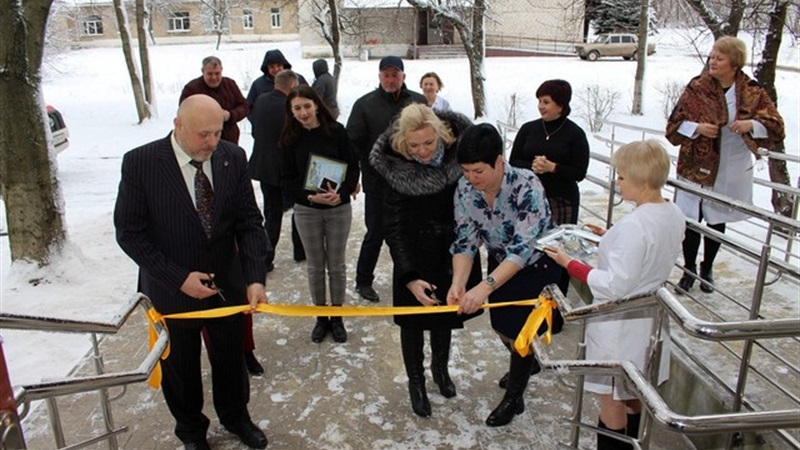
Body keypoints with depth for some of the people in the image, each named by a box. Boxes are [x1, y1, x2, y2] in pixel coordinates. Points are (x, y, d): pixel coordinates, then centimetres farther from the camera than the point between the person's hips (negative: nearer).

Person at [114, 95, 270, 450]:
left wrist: (255, 277, -19)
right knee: (181, 366, 19)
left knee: (231, 357, 20)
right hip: (172, 288, -2)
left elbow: (248, 222, -8)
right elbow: (129, 233, -14)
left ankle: (234, 415, 49)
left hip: (227, 284, 2)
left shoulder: (233, 158, -10)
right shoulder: (140, 163, -18)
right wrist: (178, 278, -20)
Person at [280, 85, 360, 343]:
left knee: (336, 265, 9)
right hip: (306, 211, 1)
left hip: (339, 209, -1)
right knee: (315, 266, 11)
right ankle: (321, 318, 28)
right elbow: (288, 179, -3)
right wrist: (310, 197, -20)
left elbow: (353, 167, -5)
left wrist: (342, 194, -21)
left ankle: (337, 318, 26)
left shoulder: (336, 131, -8)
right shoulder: (290, 139, -3)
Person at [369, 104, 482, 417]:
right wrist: (410, 278, -30)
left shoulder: (460, 149, -17)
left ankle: (440, 367, 45)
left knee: (446, 311, 19)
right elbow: (394, 228, -21)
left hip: (454, 249, 3)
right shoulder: (395, 168, -23)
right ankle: (416, 381, 31)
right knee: (414, 319, 7)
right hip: (415, 254, -2)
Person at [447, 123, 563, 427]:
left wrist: (485, 287, -51)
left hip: (538, 264, -5)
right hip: (500, 263, 6)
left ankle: (514, 399, 25)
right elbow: (465, 241, -18)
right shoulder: (465, 189, -19)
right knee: (501, 326, 17)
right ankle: (528, 364, 51)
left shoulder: (527, 186, -34)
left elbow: (522, 247, -39)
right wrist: (458, 283, -35)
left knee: (520, 329, -1)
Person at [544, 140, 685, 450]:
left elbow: (615, 286, -27)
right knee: (635, 395, 26)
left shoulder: (633, 225, -30)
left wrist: (569, 263, -21)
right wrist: (611, 239, 6)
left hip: (620, 324, -9)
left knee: (611, 399, 10)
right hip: (648, 318, 9)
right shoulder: (674, 215, -3)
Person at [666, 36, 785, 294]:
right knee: (691, 220, -1)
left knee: (717, 221, 14)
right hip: (697, 167, -1)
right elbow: (674, 125, -2)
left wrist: (752, 124, -17)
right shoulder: (697, 88, -4)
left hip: (731, 172, 2)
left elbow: (776, 128, 2)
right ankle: (689, 271, 18)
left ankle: (707, 270, 32)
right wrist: (697, 128, -20)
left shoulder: (752, 92, -1)